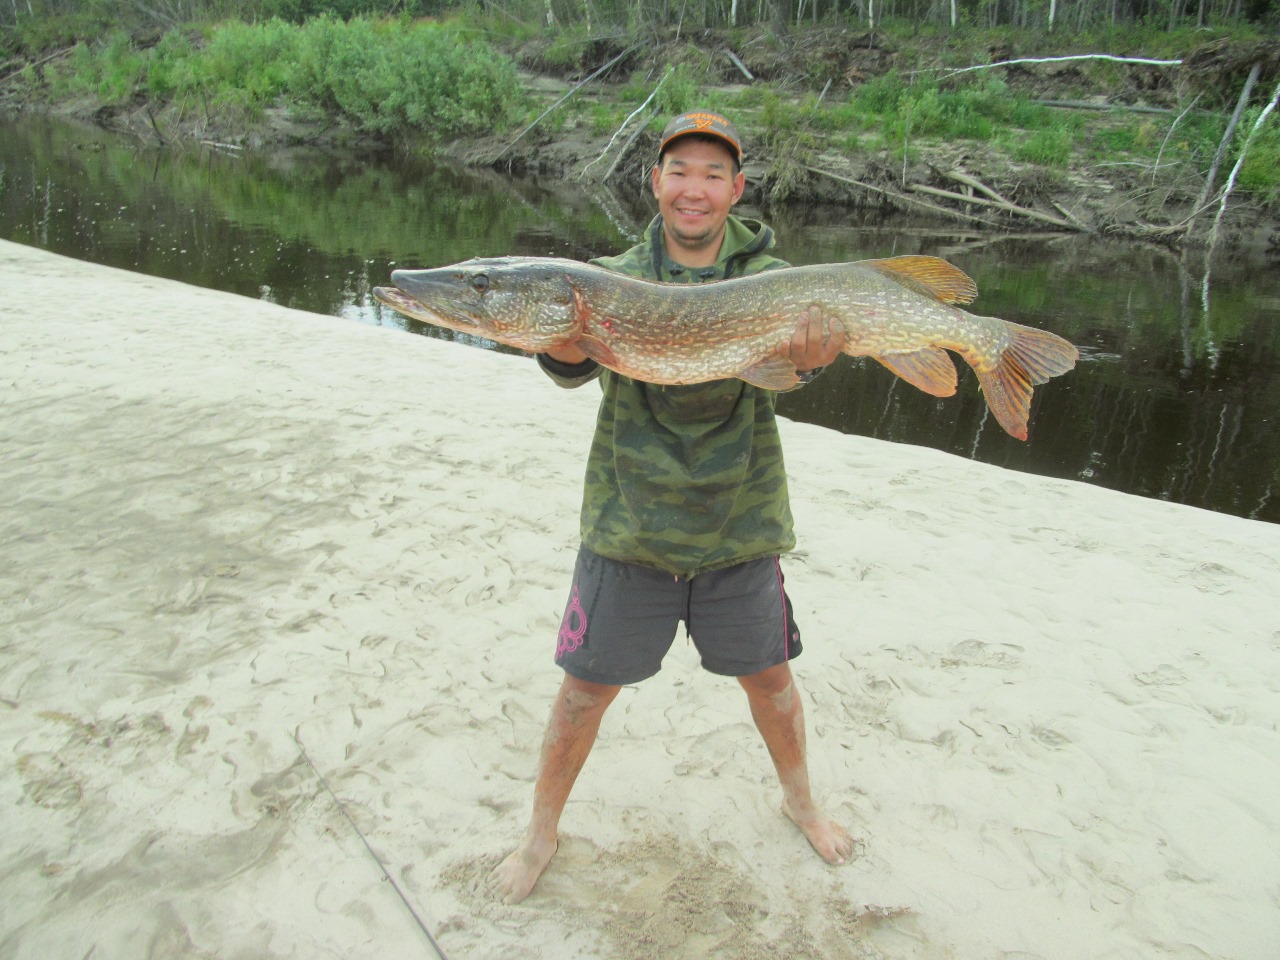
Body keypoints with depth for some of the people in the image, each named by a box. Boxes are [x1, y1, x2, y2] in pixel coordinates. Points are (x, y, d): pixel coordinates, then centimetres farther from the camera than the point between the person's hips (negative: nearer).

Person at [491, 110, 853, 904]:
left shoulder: (767, 276, -2)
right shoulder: (615, 279, -3)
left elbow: (801, 353, -20)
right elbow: (572, 366, -20)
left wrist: (815, 346, -44)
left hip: (741, 529, 1)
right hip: (629, 527, 0)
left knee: (769, 676, 17)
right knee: (585, 689, 9)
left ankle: (800, 799, 46)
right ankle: (542, 831, 33)